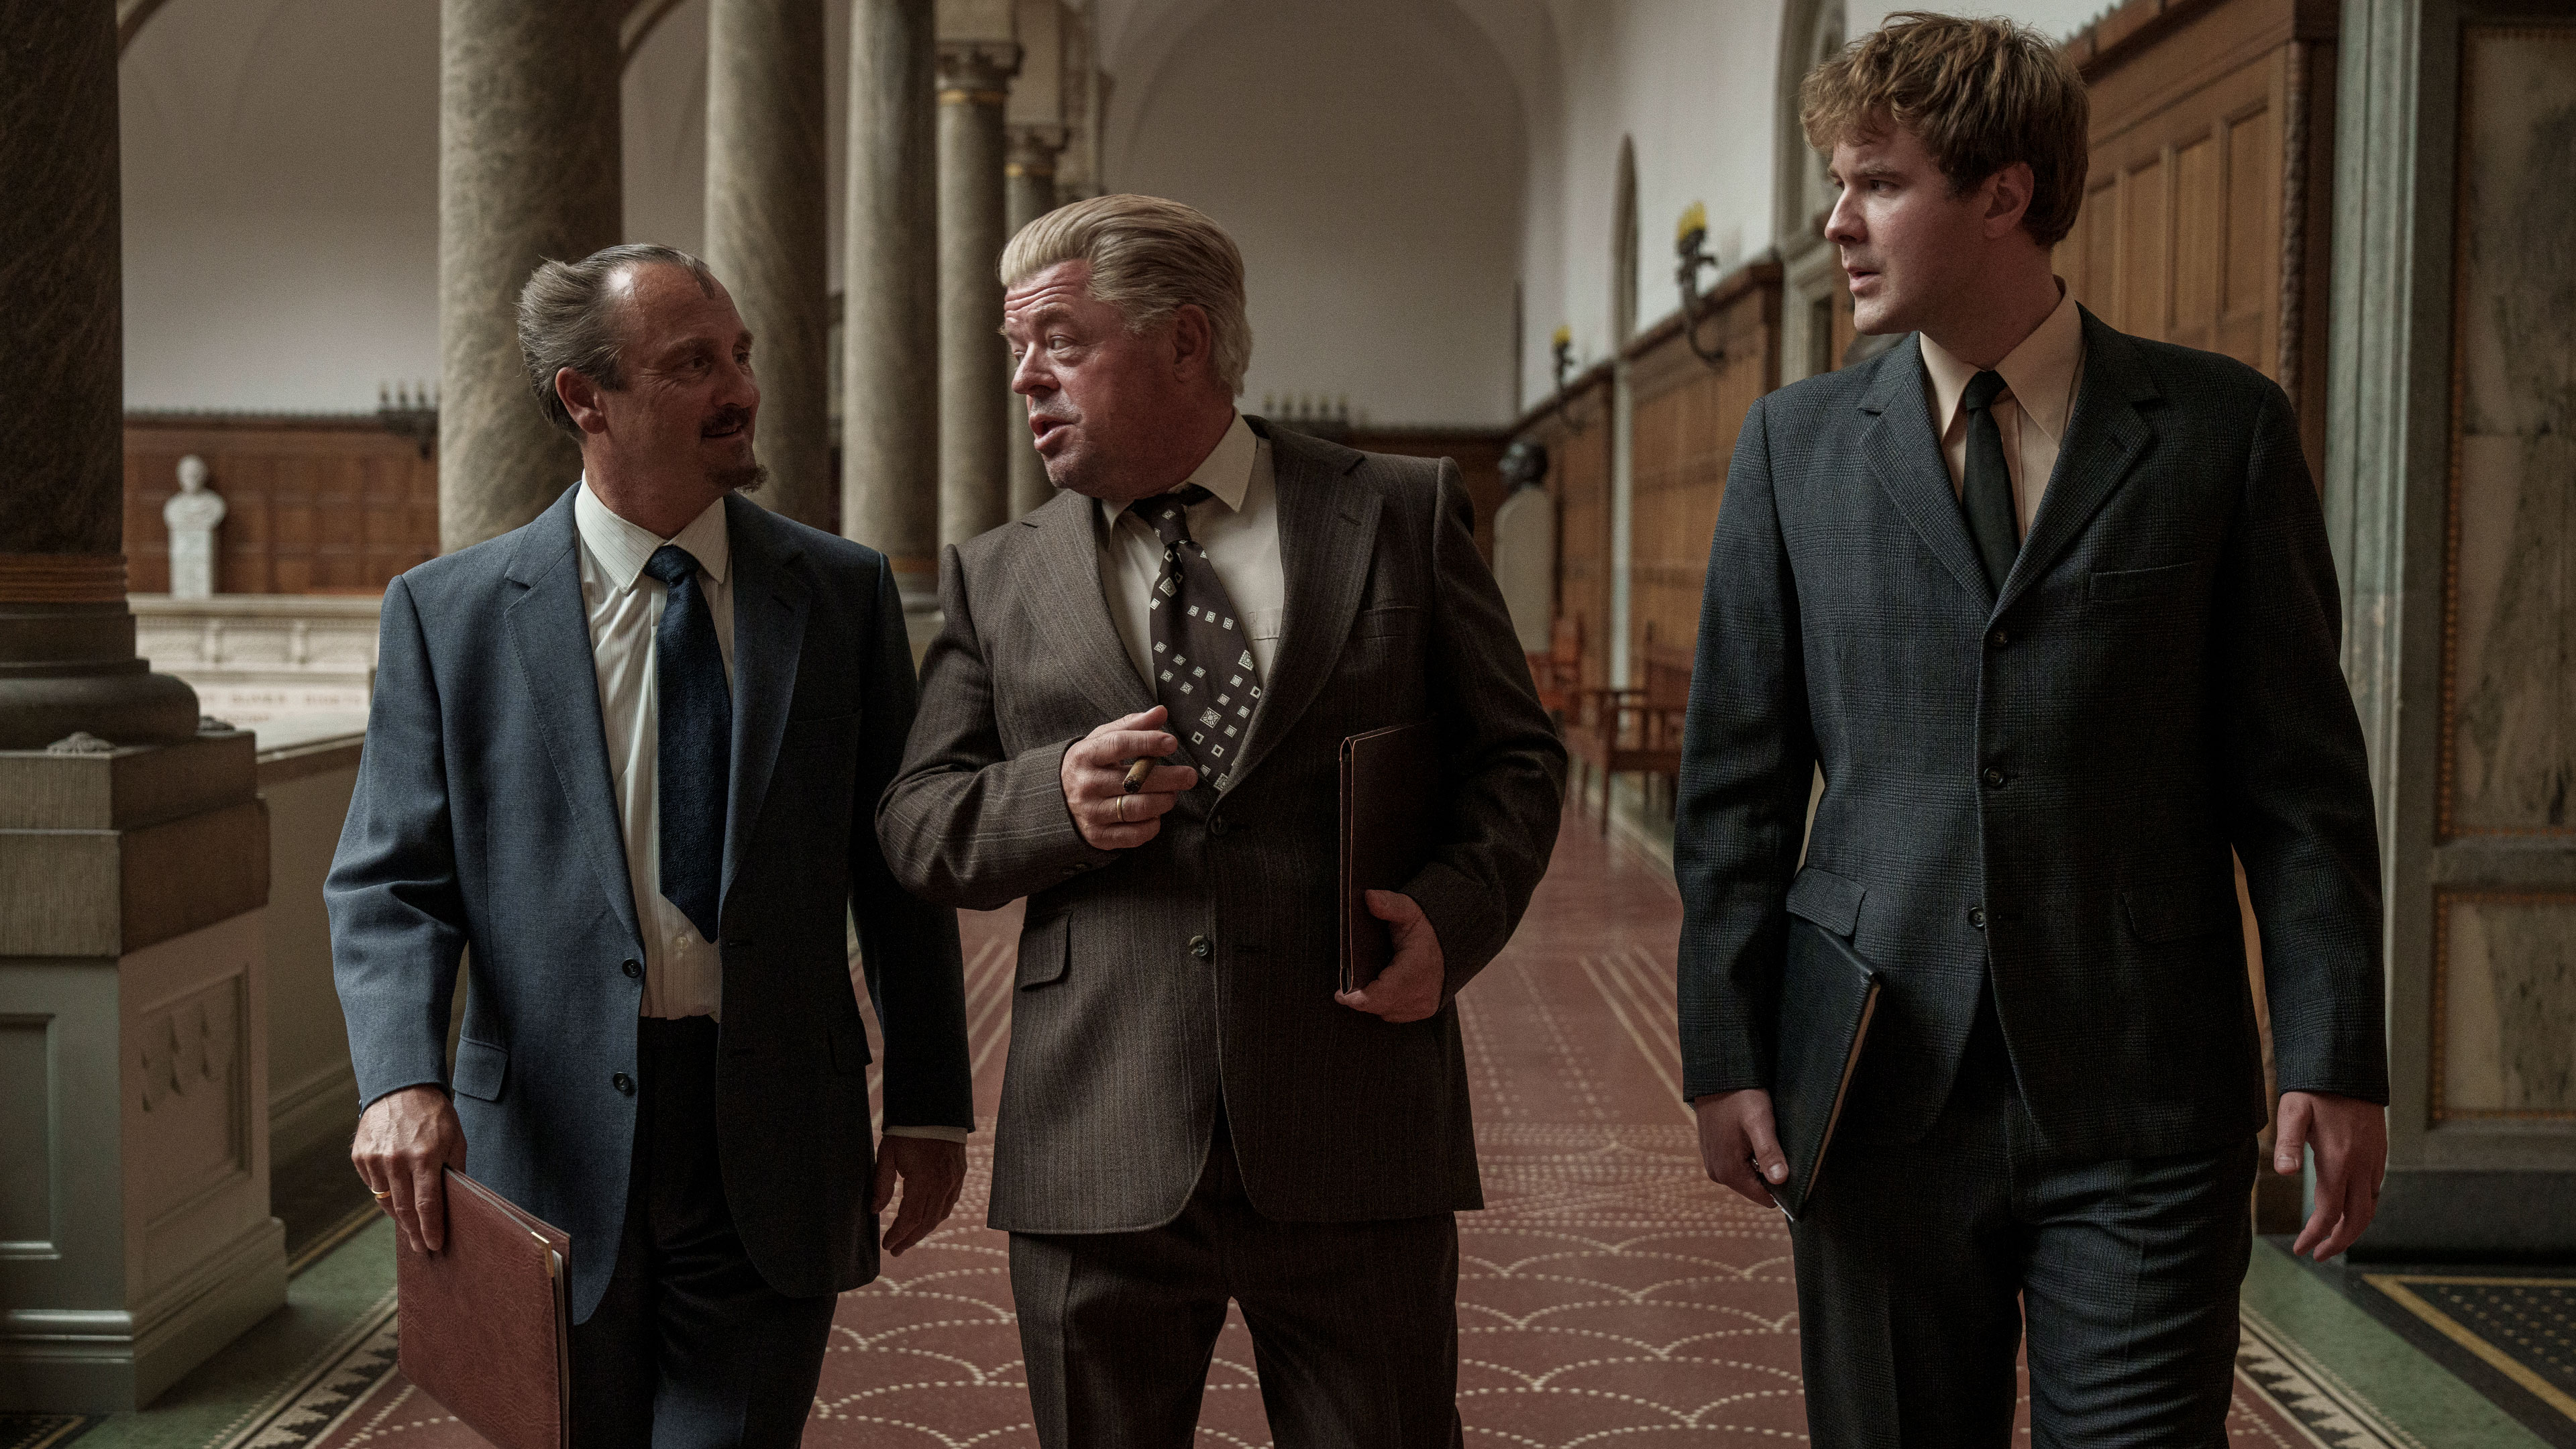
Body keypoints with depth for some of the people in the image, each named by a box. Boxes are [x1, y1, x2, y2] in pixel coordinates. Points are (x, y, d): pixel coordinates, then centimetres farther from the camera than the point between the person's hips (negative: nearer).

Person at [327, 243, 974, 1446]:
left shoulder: (844, 591, 4)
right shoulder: (448, 612, 1)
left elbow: (896, 864, 7)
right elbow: (391, 882, -1)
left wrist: (929, 1103, 5)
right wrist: (401, 1077, -19)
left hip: (774, 1160, 0)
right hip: (556, 1155, 0)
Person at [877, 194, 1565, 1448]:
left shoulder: (1402, 516, 6)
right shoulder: (994, 577, 10)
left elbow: (1513, 754, 9)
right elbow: (913, 826, 8)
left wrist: (1457, 908, -10)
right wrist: (1054, 800, -12)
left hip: (1356, 1147, -1)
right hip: (1096, 1151, 2)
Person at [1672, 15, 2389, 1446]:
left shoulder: (2223, 428, 1)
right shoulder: (1796, 443, 6)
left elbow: (2300, 774, 1)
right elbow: (1739, 777, 6)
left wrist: (2336, 1056, -4)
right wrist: (1728, 1052, 0)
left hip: (2144, 1102, -2)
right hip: (1883, 1086, 2)